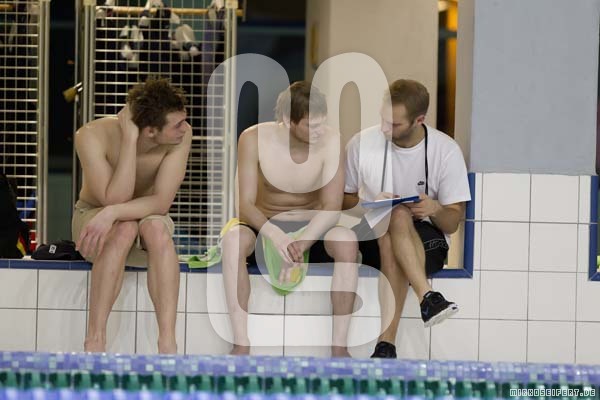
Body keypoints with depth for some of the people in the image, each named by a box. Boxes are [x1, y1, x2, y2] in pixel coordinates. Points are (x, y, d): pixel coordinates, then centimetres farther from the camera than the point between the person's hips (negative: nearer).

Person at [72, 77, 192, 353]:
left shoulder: (181, 135, -22)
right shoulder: (92, 136, -27)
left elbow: (161, 203, -26)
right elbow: (114, 199, -32)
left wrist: (113, 213, -42)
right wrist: (130, 139, -37)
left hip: (147, 218, 2)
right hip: (92, 215, -1)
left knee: (156, 227, -35)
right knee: (125, 227, -36)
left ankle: (167, 344, -41)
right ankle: (95, 341, -35)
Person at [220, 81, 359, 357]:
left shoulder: (330, 142, -16)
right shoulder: (255, 139, -15)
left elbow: (332, 207, -19)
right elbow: (246, 204, -18)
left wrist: (300, 246, -36)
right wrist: (273, 234, -40)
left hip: (313, 230, 0)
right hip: (265, 227, 0)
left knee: (346, 240, -34)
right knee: (233, 239, -34)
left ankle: (339, 346, -31)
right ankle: (241, 345, -34)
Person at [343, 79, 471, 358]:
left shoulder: (446, 150, -2)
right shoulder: (361, 144, 0)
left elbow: (453, 223, 0)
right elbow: (343, 200, 12)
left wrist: (435, 210, -25)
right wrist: (369, 204, -11)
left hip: (427, 241, -1)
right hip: (370, 238, 1)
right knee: (397, 215, -36)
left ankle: (386, 343, -51)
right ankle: (427, 297, -53)